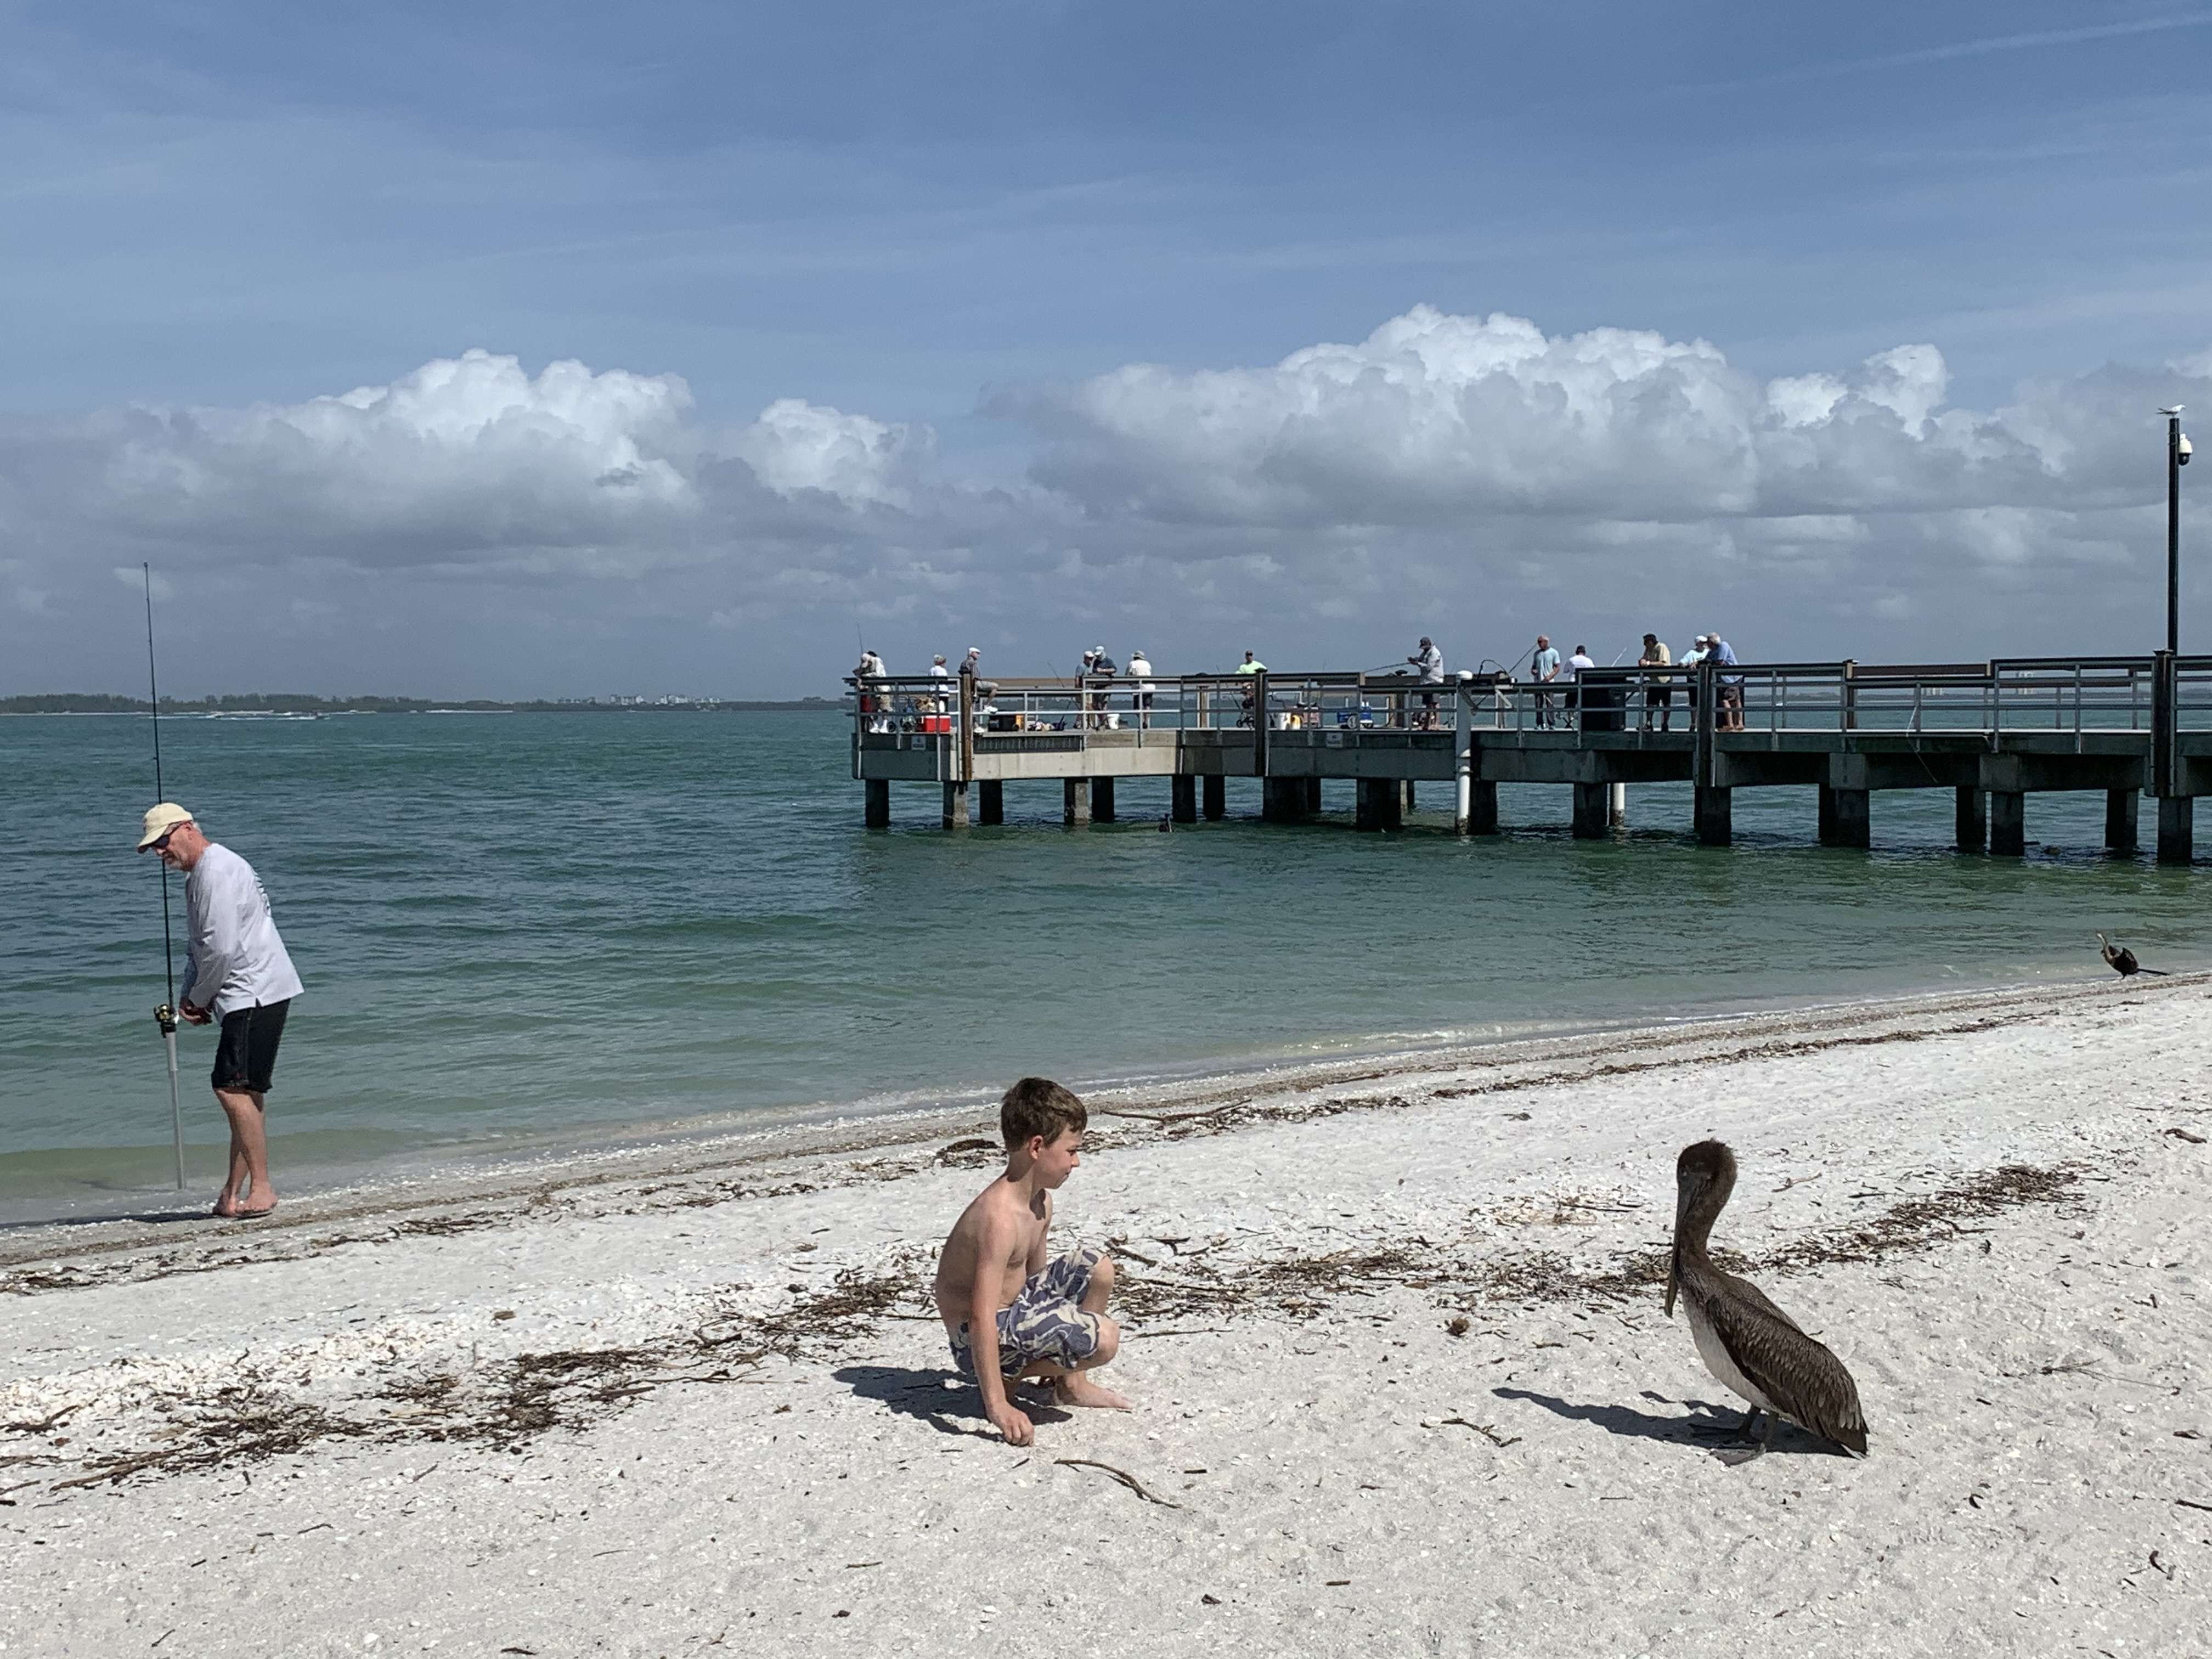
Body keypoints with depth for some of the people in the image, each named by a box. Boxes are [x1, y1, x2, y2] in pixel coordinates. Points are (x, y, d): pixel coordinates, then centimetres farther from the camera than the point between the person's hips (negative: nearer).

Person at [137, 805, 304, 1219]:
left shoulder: (218, 871, -14)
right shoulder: (197, 876, 21)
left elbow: (222, 949, -20)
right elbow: (201, 949, 26)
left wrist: (197, 998, -6)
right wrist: (190, 1000, 11)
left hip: (256, 994, -11)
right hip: (249, 998, 11)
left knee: (233, 1088, -14)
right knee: (244, 1092, 11)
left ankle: (261, 1187, -10)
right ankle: (234, 1193, 14)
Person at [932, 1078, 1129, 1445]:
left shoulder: (1040, 1199, 1)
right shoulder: (1000, 1217, -29)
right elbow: (982, 1318, -33)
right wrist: (998, 1407, -35)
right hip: (980, 1339, -10)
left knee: (1096, 1266, 10)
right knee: (1103, 1339, -21)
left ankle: (1071, 1383, 16)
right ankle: (1002, 1382, -2)